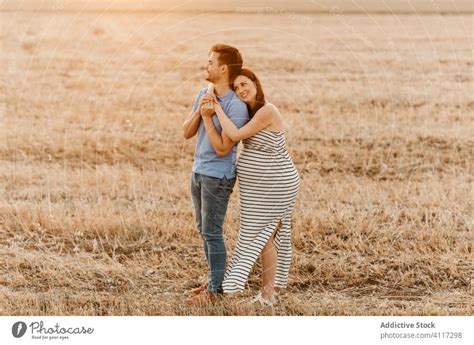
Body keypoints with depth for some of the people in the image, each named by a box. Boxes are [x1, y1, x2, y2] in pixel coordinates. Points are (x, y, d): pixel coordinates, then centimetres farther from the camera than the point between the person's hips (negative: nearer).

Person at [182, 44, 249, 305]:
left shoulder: (236, 107, -20)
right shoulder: (203, 94, 4)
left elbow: (222, 148, -20)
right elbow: (187, 133, 3)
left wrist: (208, 117, -20)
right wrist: (199, 111, -12)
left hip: (218, 177, -8)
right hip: (198, 172, 8)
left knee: (212, 233, -2)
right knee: (204, 230, 16)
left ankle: (215, 289, 9)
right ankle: (214, 279, 29)